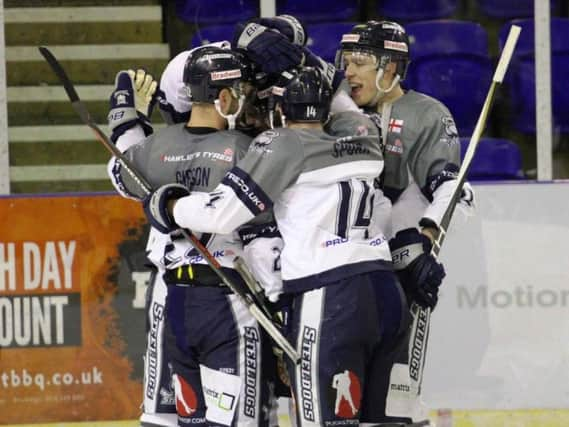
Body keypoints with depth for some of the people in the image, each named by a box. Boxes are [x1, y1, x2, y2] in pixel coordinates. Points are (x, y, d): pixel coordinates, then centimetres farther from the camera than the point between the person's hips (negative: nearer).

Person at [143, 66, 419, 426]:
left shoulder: (284, 144, -2)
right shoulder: (361, 134, 14)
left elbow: (221, 213, -5)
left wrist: (167, 206, 11)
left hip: (330, 300, -7)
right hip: (388, 292, 7)